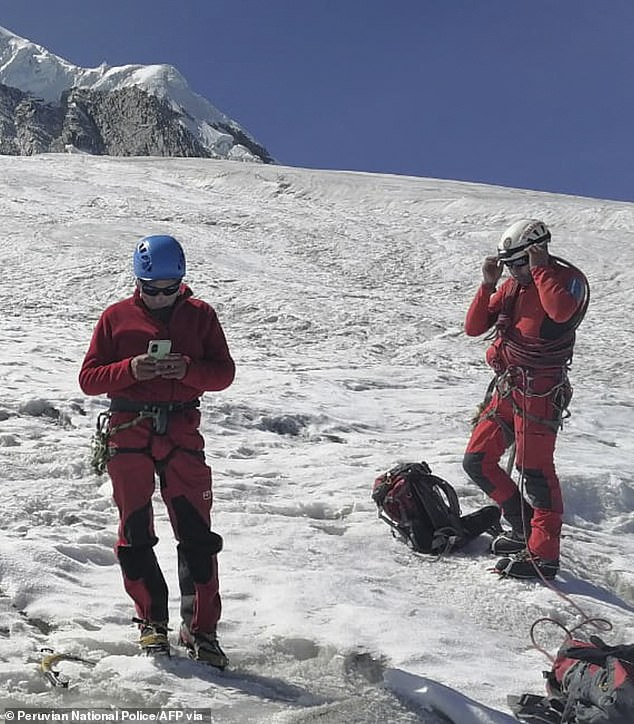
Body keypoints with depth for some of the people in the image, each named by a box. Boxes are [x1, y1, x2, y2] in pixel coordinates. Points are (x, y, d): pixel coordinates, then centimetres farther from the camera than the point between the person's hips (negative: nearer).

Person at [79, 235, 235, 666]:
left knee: (197, 534, -3)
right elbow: (89, 378, 2)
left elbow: (224, 372, 4)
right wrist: (130, 369, -16)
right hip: (129, 434, 1)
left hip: (182, 434, 0)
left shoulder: (200, 315, 7)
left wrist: (189, 369, -16)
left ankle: (201, 629, 7)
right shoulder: (116, 317, 5)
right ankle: (152, 621, 21)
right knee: (135, 533, 5)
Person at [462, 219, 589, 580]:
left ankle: (543, 555, 1)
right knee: (477, 462, 9)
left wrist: (540, 269, -20)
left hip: (540, 391, -8)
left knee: (535, 469, -8)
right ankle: (525, 528, 23)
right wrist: (488, 285, -3)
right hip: (506, 388, 8)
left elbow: (561, 311, -32)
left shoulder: (568, 279, -7)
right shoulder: (512, 286, 13)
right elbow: (474, 327, 8)